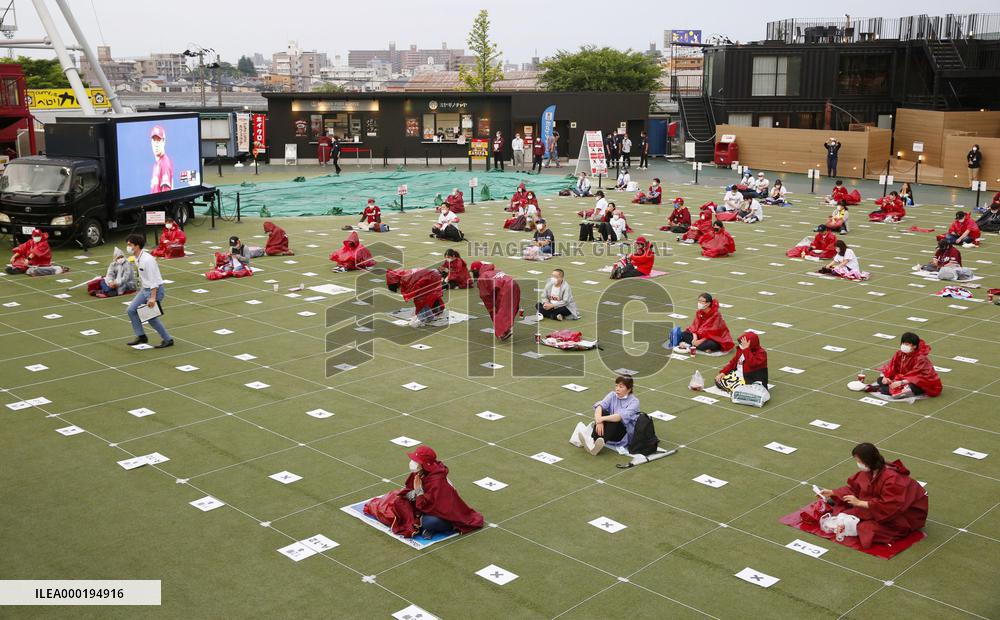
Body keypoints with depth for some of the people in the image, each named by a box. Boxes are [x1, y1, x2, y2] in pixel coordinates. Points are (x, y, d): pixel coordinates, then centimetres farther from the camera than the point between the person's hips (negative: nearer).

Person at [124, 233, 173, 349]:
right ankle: (141, 336, 14)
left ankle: (168, 340, 8)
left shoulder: (147, 259, -22)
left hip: (155, 290, -9)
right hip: (144, 289, 9)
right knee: (131, 310, 4)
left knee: (151, 317, -4)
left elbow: (153, 279, -25)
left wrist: (152, 298, -27)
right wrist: (141, 290, 20)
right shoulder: (137, 259, 7)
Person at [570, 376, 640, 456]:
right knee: (603, 412, -23)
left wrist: (602, 419, -35)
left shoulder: (634, 402, -9)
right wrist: (598, 421, -34)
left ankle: (593, 443, -52)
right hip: (609, 429, 4)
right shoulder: (612, 395, 4)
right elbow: (600, 405, -15)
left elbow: (622, 416, -27)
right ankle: (593, 440, -40)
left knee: (615, 421, -35)